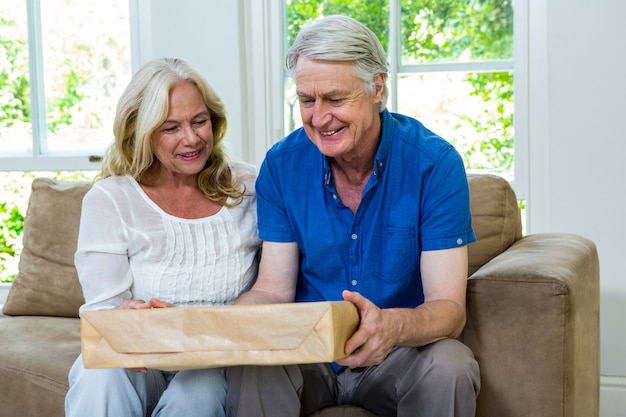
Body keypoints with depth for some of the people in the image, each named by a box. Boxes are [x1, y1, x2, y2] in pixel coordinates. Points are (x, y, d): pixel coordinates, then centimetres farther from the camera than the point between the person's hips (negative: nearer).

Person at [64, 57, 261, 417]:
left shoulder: (249, 188, 5)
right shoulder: (109, 200, 0)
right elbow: (101, 310, -6)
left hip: (219, 364, 1)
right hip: (140, 364, -1)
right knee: (100, 376, -33)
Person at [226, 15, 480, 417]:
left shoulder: (434, 162, -13)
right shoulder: (282, 165, -4)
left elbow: (449, 308, -17)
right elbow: (274, 289, -3)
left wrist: (393, 326, -41)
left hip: (398, 354, 0)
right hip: (307, 351, 1)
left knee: (450, 366, -33)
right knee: (252, 366, -31)